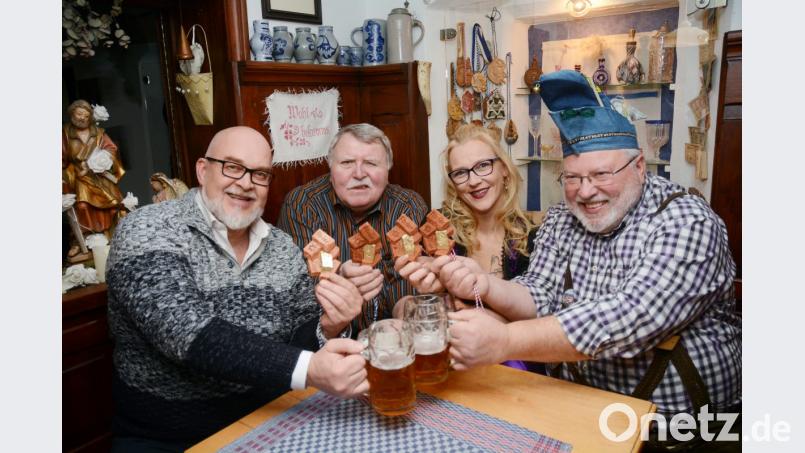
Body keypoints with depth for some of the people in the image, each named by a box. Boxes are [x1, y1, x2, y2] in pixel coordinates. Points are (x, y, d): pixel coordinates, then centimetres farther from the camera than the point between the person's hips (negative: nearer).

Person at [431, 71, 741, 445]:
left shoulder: (688, 223, -17)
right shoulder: (561, 220, 2)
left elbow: (632, 319, -30)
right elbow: (540, 298, -2)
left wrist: (504, 341, -37)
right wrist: (486, 285, -24)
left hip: (677, 418, -3)